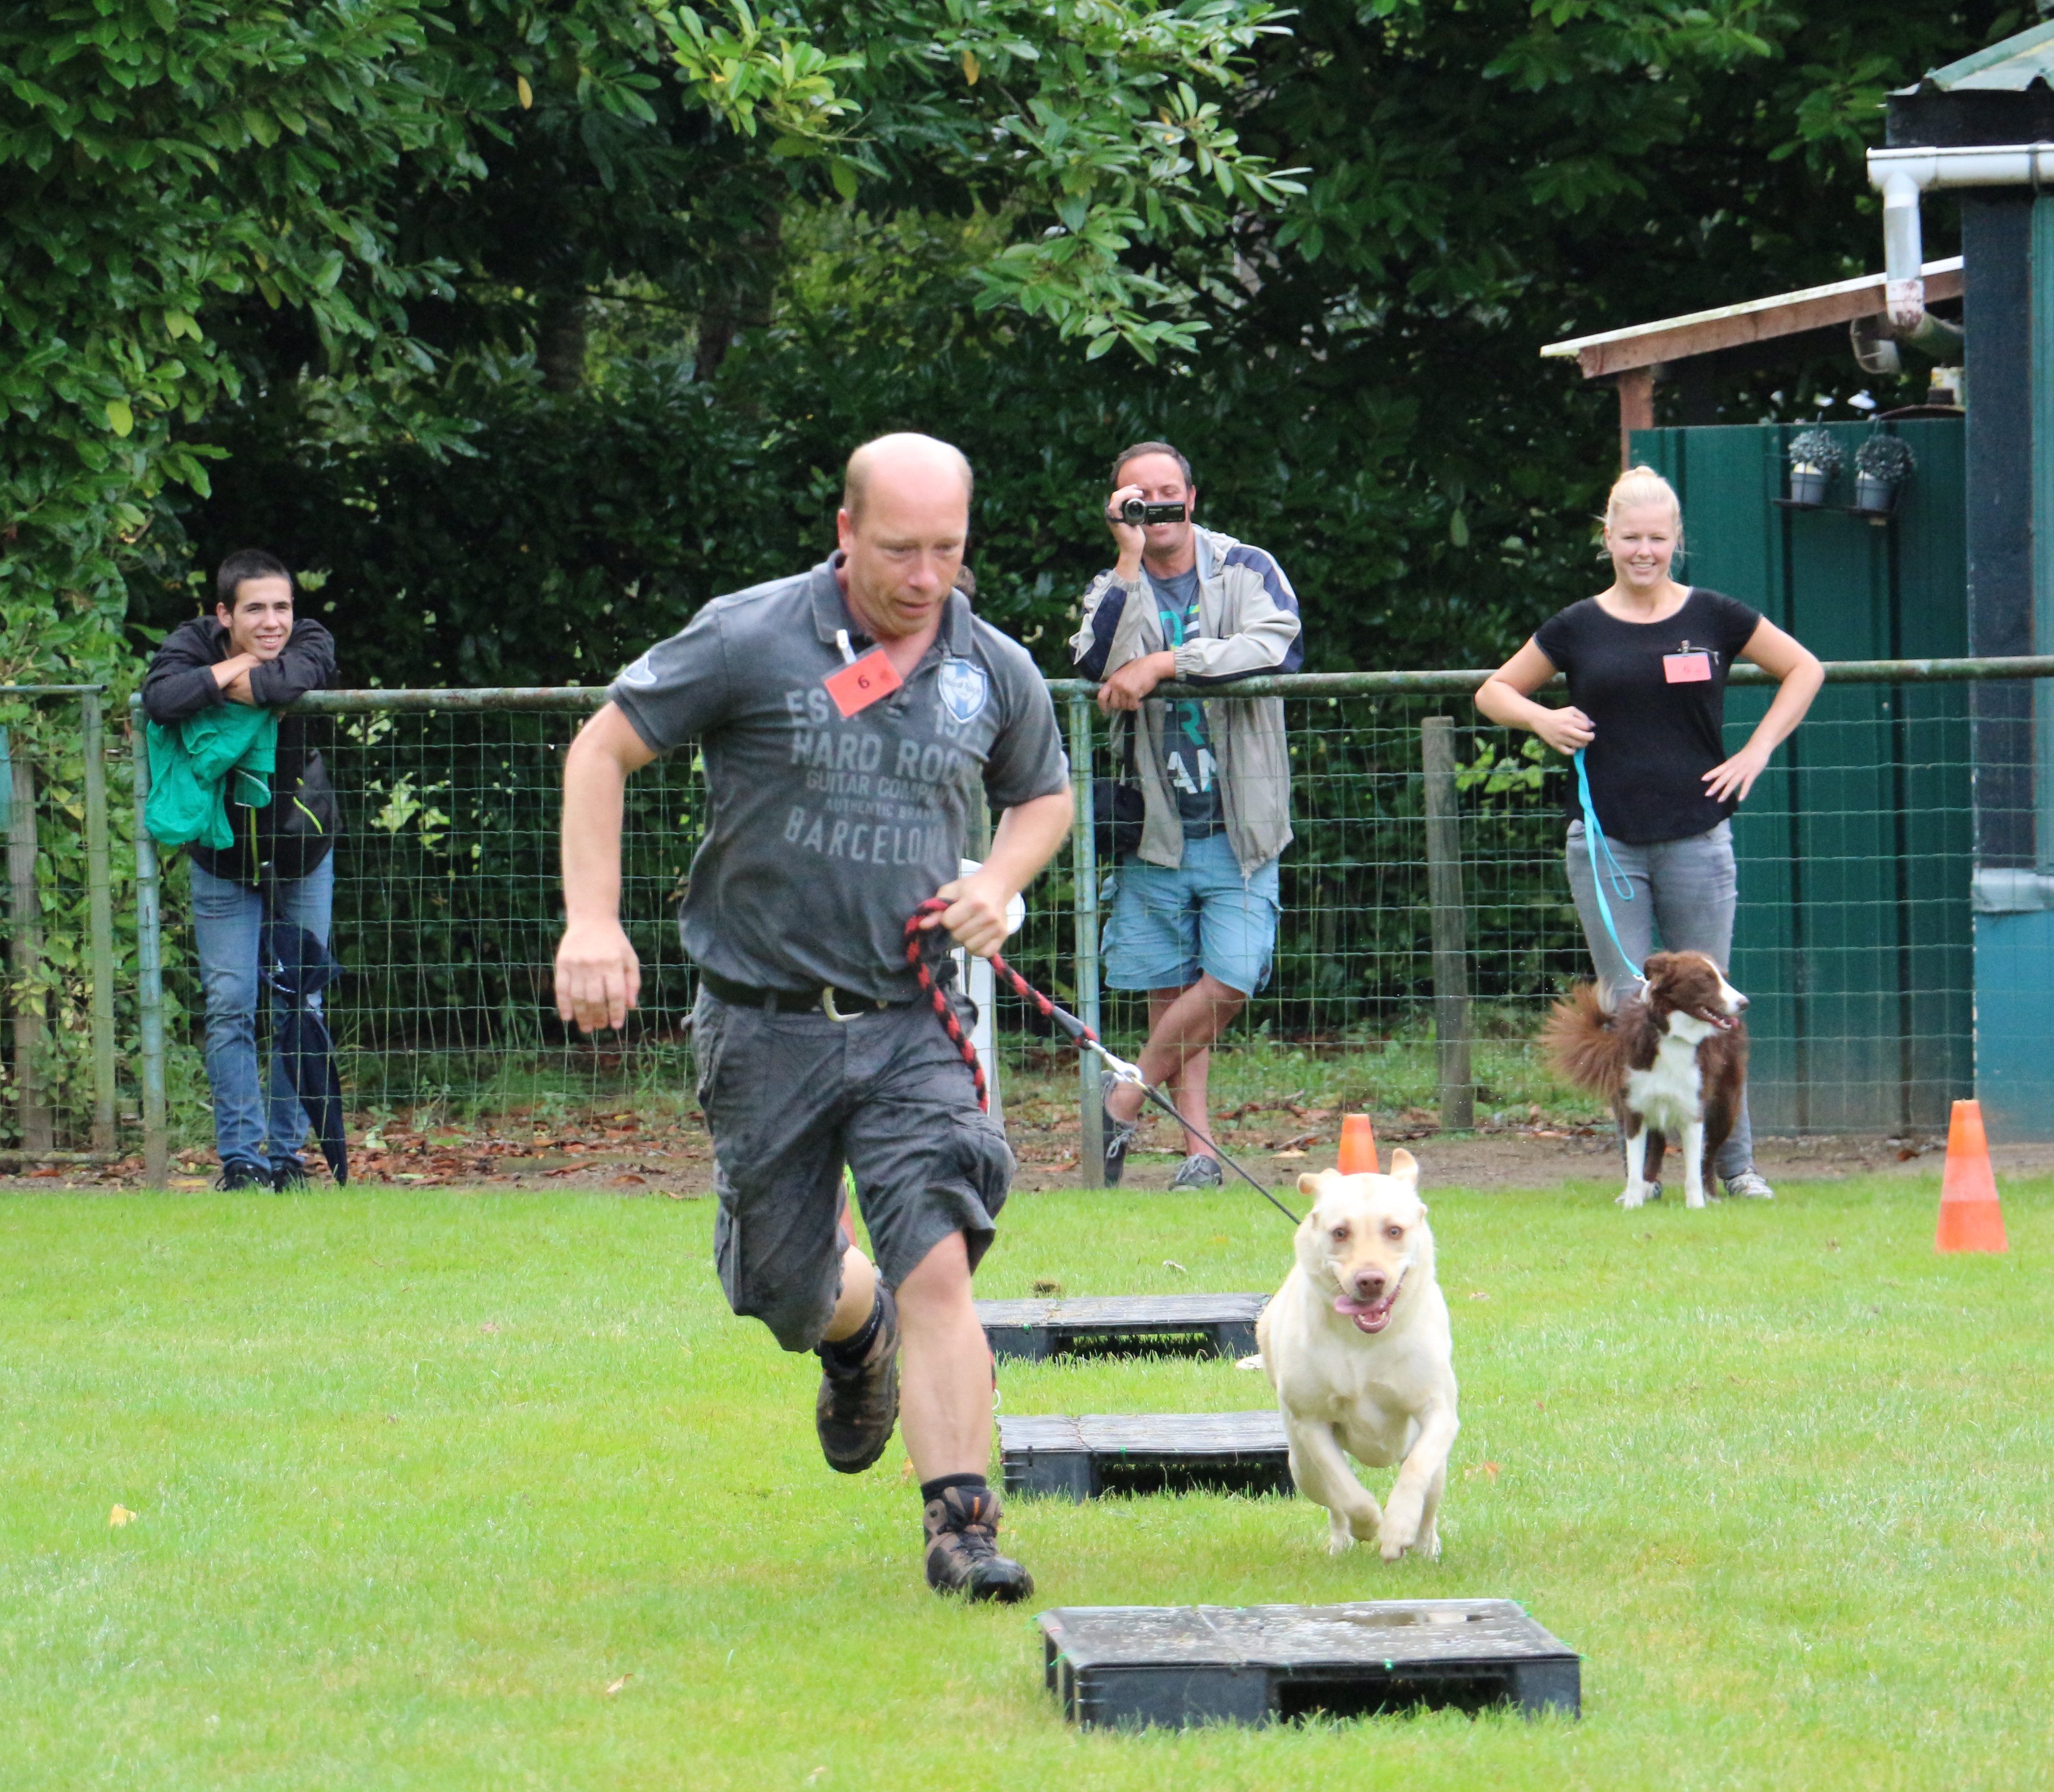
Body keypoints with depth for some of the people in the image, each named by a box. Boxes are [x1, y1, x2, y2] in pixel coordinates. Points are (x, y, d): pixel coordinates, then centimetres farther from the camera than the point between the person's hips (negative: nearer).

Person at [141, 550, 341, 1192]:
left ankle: (287, 1151, 14)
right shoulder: (192, 645, -14)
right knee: (230, 1008, -5)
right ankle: (240, 1156, -1)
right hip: (222, 859, -1)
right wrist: (227, 673, -29)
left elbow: (292, 680, -38)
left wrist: (216, 682, -27)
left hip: (302, 855, 1)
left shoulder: (311, 642, -14)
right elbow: (161, 700, -35)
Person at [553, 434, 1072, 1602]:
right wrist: (593, 922, -12)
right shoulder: (751, 642, -10)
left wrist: (1000, 884, -1)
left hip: (908, 1023, 1)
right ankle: (856, 1333, 48)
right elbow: (604, 751, -2)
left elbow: (1045, 796, 21)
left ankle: (962, 1522, -15)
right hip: (765, 1024, -1)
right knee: (786, 1290, 12)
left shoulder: (996, 673, 1)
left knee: (937, 1267, -17)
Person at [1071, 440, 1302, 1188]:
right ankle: (1198, 1148, 7)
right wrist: (1130, 562, -16)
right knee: (1171, 992, 2)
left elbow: (1276, 647, -16)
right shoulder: (1113, 590, 7)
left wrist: (1164, 663, -19)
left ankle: (1123, 1104, 4)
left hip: (1238, 831, -2)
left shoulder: (1246, 571, 3)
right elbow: (1097, 665, -13)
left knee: (1228, 984, -12)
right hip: (1155, 832, 2)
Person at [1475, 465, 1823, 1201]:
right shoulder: (1579, 628, 5)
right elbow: (1494, 691, 17)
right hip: (1605, 844, 0)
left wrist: (1756, 752, 4)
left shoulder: (1713, 617, 4)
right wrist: (1542, 719, -4)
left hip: (1697, 839, 0)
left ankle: (1736, 1165, 10)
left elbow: (1803, 670, 15)